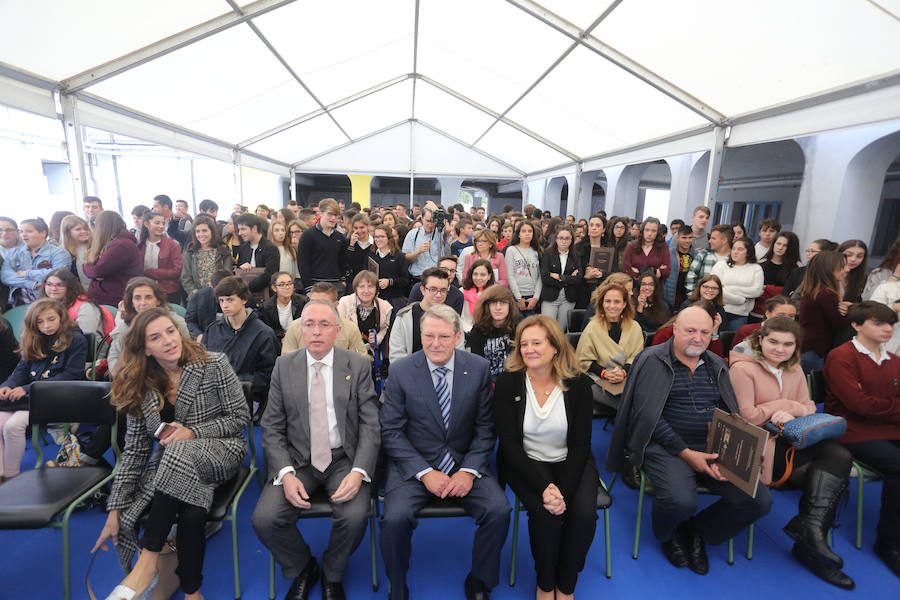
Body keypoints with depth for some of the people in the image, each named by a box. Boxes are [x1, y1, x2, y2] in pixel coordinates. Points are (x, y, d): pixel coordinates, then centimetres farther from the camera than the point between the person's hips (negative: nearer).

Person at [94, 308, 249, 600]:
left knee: (179, 453, -35)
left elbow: (241, 417, -5)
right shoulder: (140, 387, 3)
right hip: (170, 462, 3)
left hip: (222, 450, -3)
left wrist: (193, 432, -17)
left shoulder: (214, 365, -8)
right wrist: (114, 510, -1)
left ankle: (147, 563, -25)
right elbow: (135, 450, 4)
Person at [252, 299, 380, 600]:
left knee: (355, 516, -25)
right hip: (298, 459, 2)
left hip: (344, 459, -2)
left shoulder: (358, 366, -3)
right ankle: (303, 569, 15)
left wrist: (358, 472, -19)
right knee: (264, 519, -19)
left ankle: (331, 575, 11)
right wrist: (286, 473, -13)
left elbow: (370, 425, -5)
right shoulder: (284, 367, 2)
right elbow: (272, 428, 2)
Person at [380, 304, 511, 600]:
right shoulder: (400, 371, -7)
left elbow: (485, 428, 1)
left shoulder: (479, 369, -3)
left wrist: (469, 470, -12)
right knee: (395, 518, -25)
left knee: (499, 510, -20)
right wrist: (425, 472, -15)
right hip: (413, 465, -1)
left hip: (465, 464, 2)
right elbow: (391, 432, -6)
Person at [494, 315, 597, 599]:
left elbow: (580, 444, -6)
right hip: (525, 462, -1)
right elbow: (509, 443, -12)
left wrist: (564, 491, -20)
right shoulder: (508, 382, -11)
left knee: (584, 512, -23)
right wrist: (543, 487, -23)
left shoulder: (578, 384, -8)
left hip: (570, 462, 2)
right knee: (544, 513, -26)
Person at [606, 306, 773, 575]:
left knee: (760, 499, -13)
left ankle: (697, 532, 14)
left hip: (712, 448, 6)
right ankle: (668, 535, 10)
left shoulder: (716, 365, 14)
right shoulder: (652, 360, -5)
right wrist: (686, 453, -15)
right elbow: (647, 415, -11)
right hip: (665, 446, -5)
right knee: (680, 500, -30)